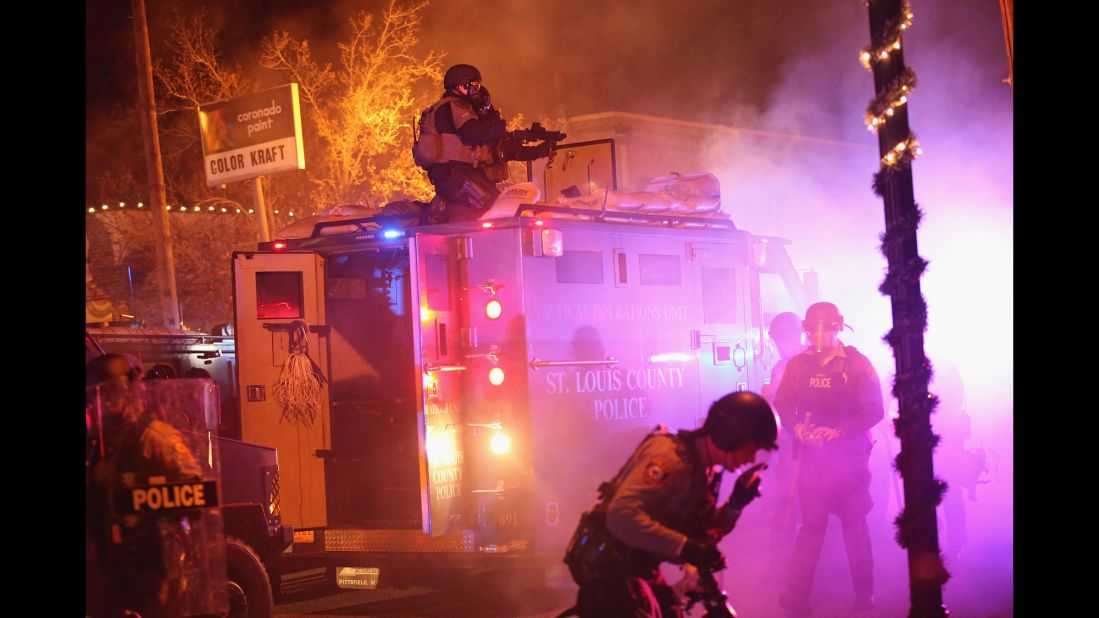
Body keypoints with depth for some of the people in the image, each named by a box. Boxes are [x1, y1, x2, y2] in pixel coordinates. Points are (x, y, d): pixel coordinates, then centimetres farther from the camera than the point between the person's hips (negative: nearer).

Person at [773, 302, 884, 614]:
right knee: (811, 523, 4)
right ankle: (797, 595, 5)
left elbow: (874, 411, -10)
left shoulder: (857, 364, -5)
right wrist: (797, 427, -15)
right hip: (812, 454, 2)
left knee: (854, 523, 7)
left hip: (850, 456, -2)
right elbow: (783, 406, 6)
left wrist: (838, 430, -22)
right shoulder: (797, 365, 4)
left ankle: (864, 594, 17)